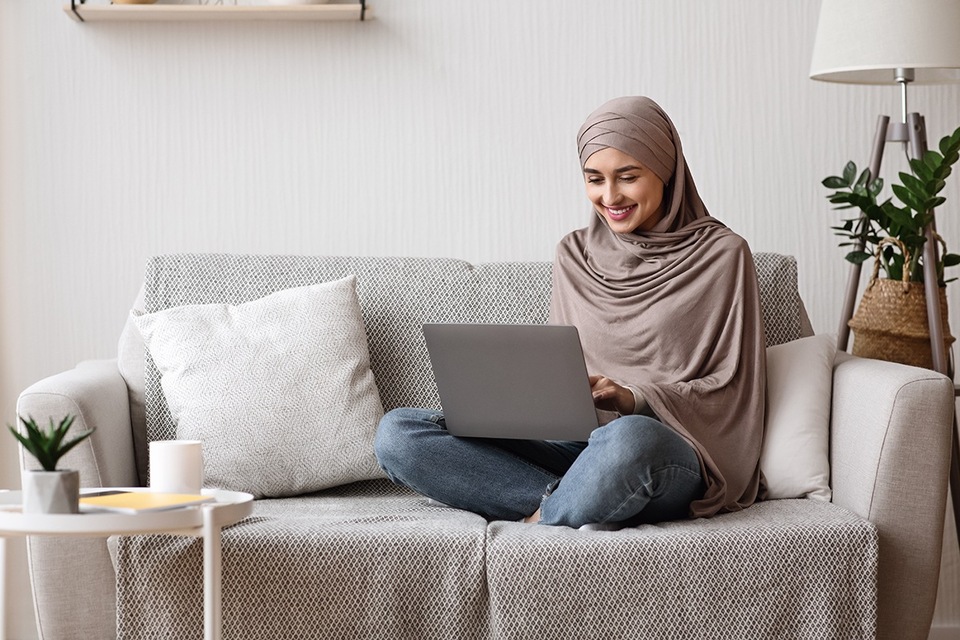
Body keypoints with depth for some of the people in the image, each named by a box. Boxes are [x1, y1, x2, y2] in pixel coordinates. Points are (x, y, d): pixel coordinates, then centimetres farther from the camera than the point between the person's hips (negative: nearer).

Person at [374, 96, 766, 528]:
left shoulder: (721, 255, 2)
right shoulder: (574, 256, 16)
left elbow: (732, 389, 0)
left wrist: (634, 399, -16)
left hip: (674, 452, -5)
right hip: (577, 444, 5)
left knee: (630, 438, -45)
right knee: (396, 433, -15)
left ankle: (539, 522, -18)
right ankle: (568, 503, -23)